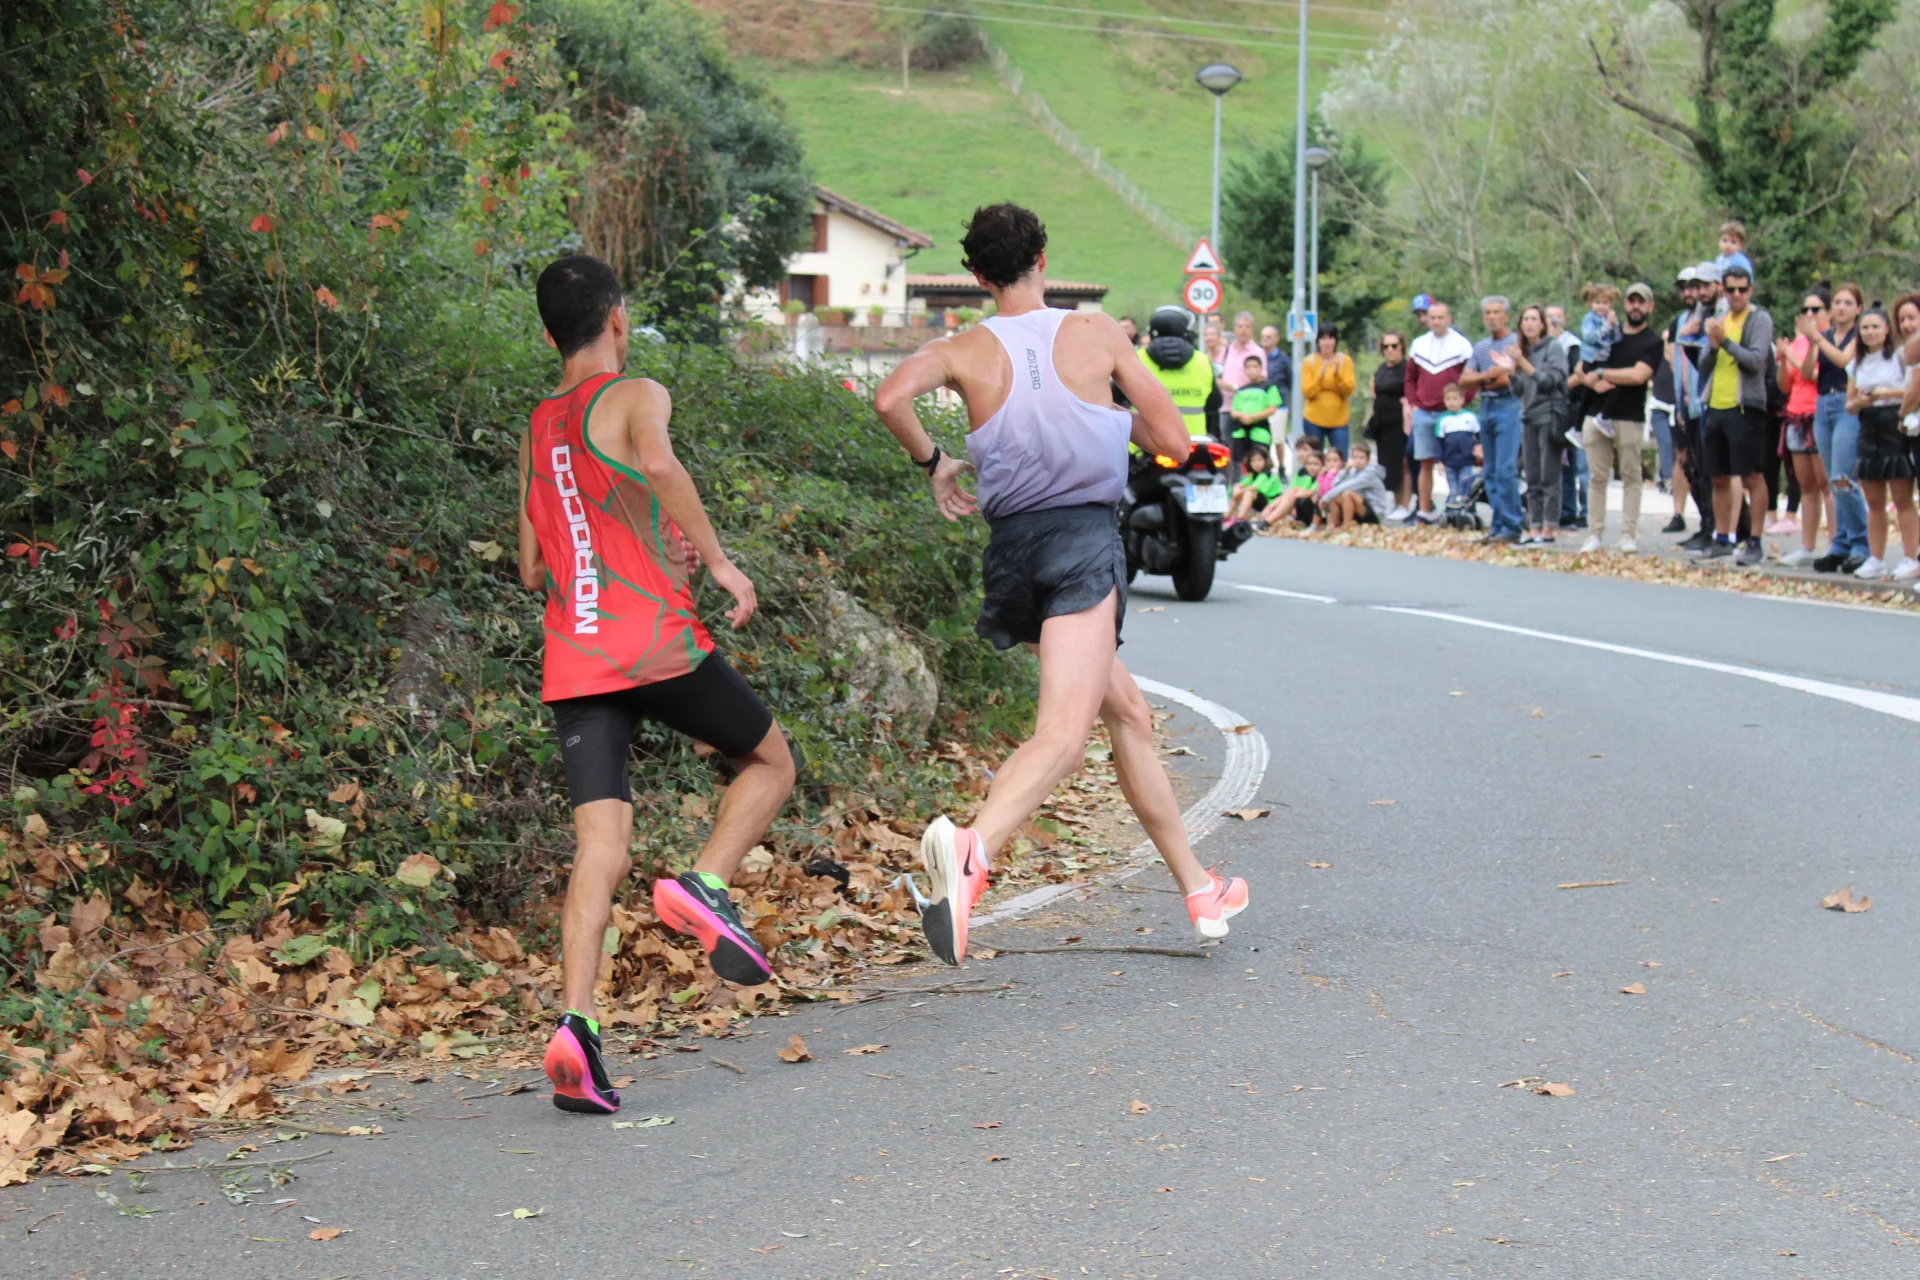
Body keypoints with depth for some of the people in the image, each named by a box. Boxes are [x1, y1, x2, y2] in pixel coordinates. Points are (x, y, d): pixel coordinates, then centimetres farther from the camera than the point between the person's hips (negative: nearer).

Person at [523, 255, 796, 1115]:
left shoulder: (536, 431, 20)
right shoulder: (635, 396, 0)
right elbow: (658, 464, -24)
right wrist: (718, 560, -17)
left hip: (572, 661, 5)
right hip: (655, 642, -5)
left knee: (601, 848, -1)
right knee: (769, 761, 17)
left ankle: (575, 1023, -18)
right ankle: (704, 886, -6)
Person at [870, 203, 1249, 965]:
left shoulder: (965, 351, 5)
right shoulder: (1095, 333, 2)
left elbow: (890, 398, -15)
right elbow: (1171, 441, 4)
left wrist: (933, 463, 2)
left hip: (1011, 545, 5)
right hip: (1085, 537, -5)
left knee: (1128, 713, 20)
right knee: (1062, 736, -19)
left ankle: (1198, 890, 27)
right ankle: (972, 849, -48)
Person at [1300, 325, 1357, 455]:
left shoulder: (1345, 360, 4)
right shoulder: (1309, 362, 1)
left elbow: (1349, 390, -4)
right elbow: (1307, 392, -6)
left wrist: (1338, 373, -19)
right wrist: (1321, 374, -19)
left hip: (1338, 419, 0)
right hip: (1313, 420, 0)